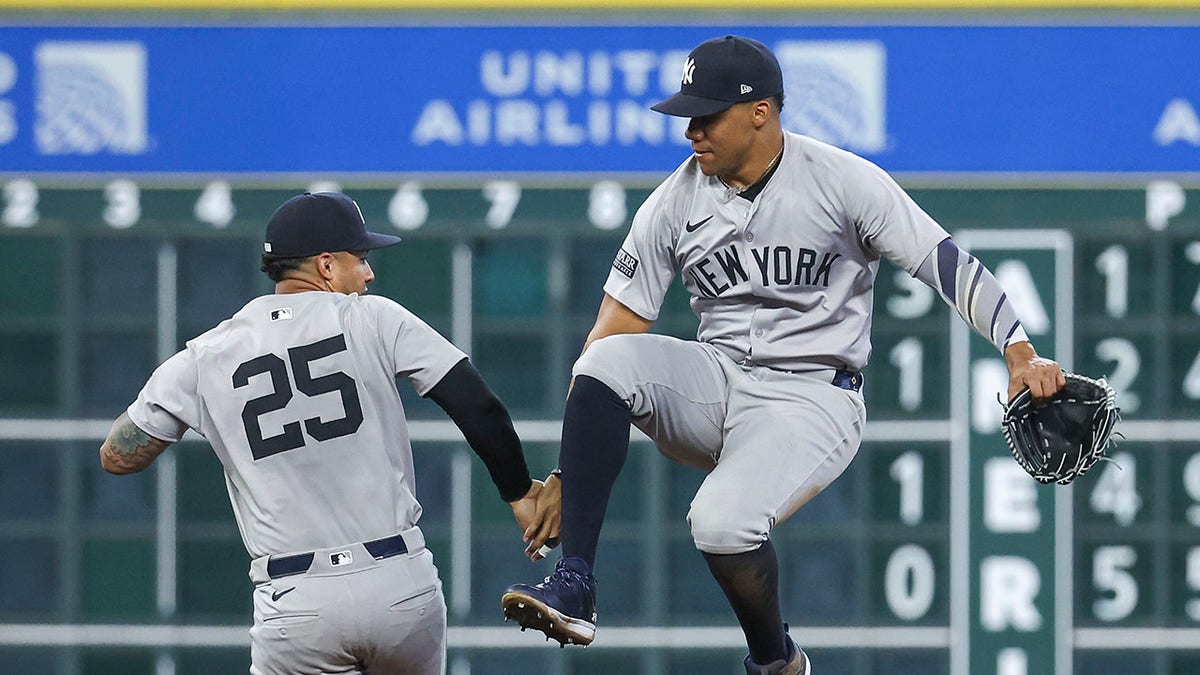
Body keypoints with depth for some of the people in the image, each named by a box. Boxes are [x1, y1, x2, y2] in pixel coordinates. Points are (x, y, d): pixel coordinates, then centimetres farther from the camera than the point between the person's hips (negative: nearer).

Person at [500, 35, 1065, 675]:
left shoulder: (845, 182, -9)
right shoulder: (674, 203, 1)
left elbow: (948, 263, -11)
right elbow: (616, 328, 1)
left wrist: (1020, 354, -27)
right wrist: (564, 474, -6)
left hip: (811, 398, -4)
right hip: (715, 380, 4)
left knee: (722, 522, -30)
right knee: (605, 365, -26)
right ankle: (573, 585, -27)